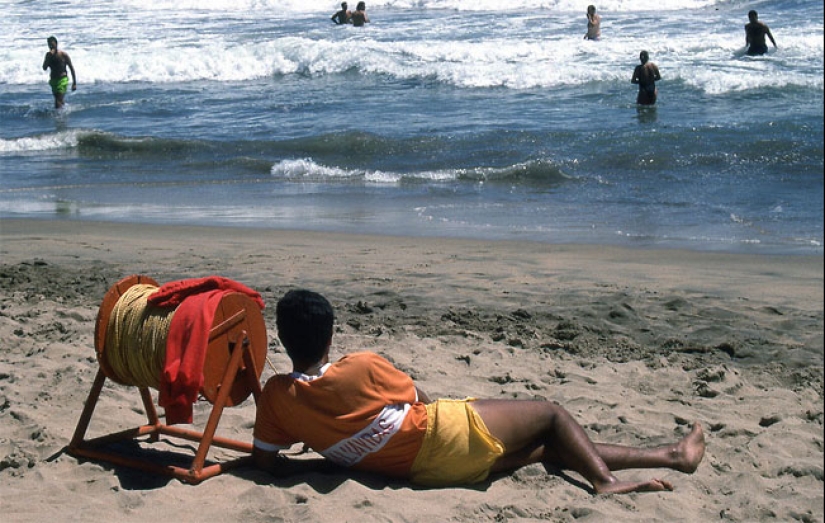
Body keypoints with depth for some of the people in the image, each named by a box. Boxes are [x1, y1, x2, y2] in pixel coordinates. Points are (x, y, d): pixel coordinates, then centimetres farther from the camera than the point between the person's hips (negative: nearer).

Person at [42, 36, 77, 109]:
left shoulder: (63, 54, -7)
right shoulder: (48, 55, 4)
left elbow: (71, 68, -2)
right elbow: (44, 68, -6)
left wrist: (74, 83, -4)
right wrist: (49, 57, -17)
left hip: (62, 80, -5)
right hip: (53, 80, 5)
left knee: (58, 101, -18)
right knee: (59, 101, 17)